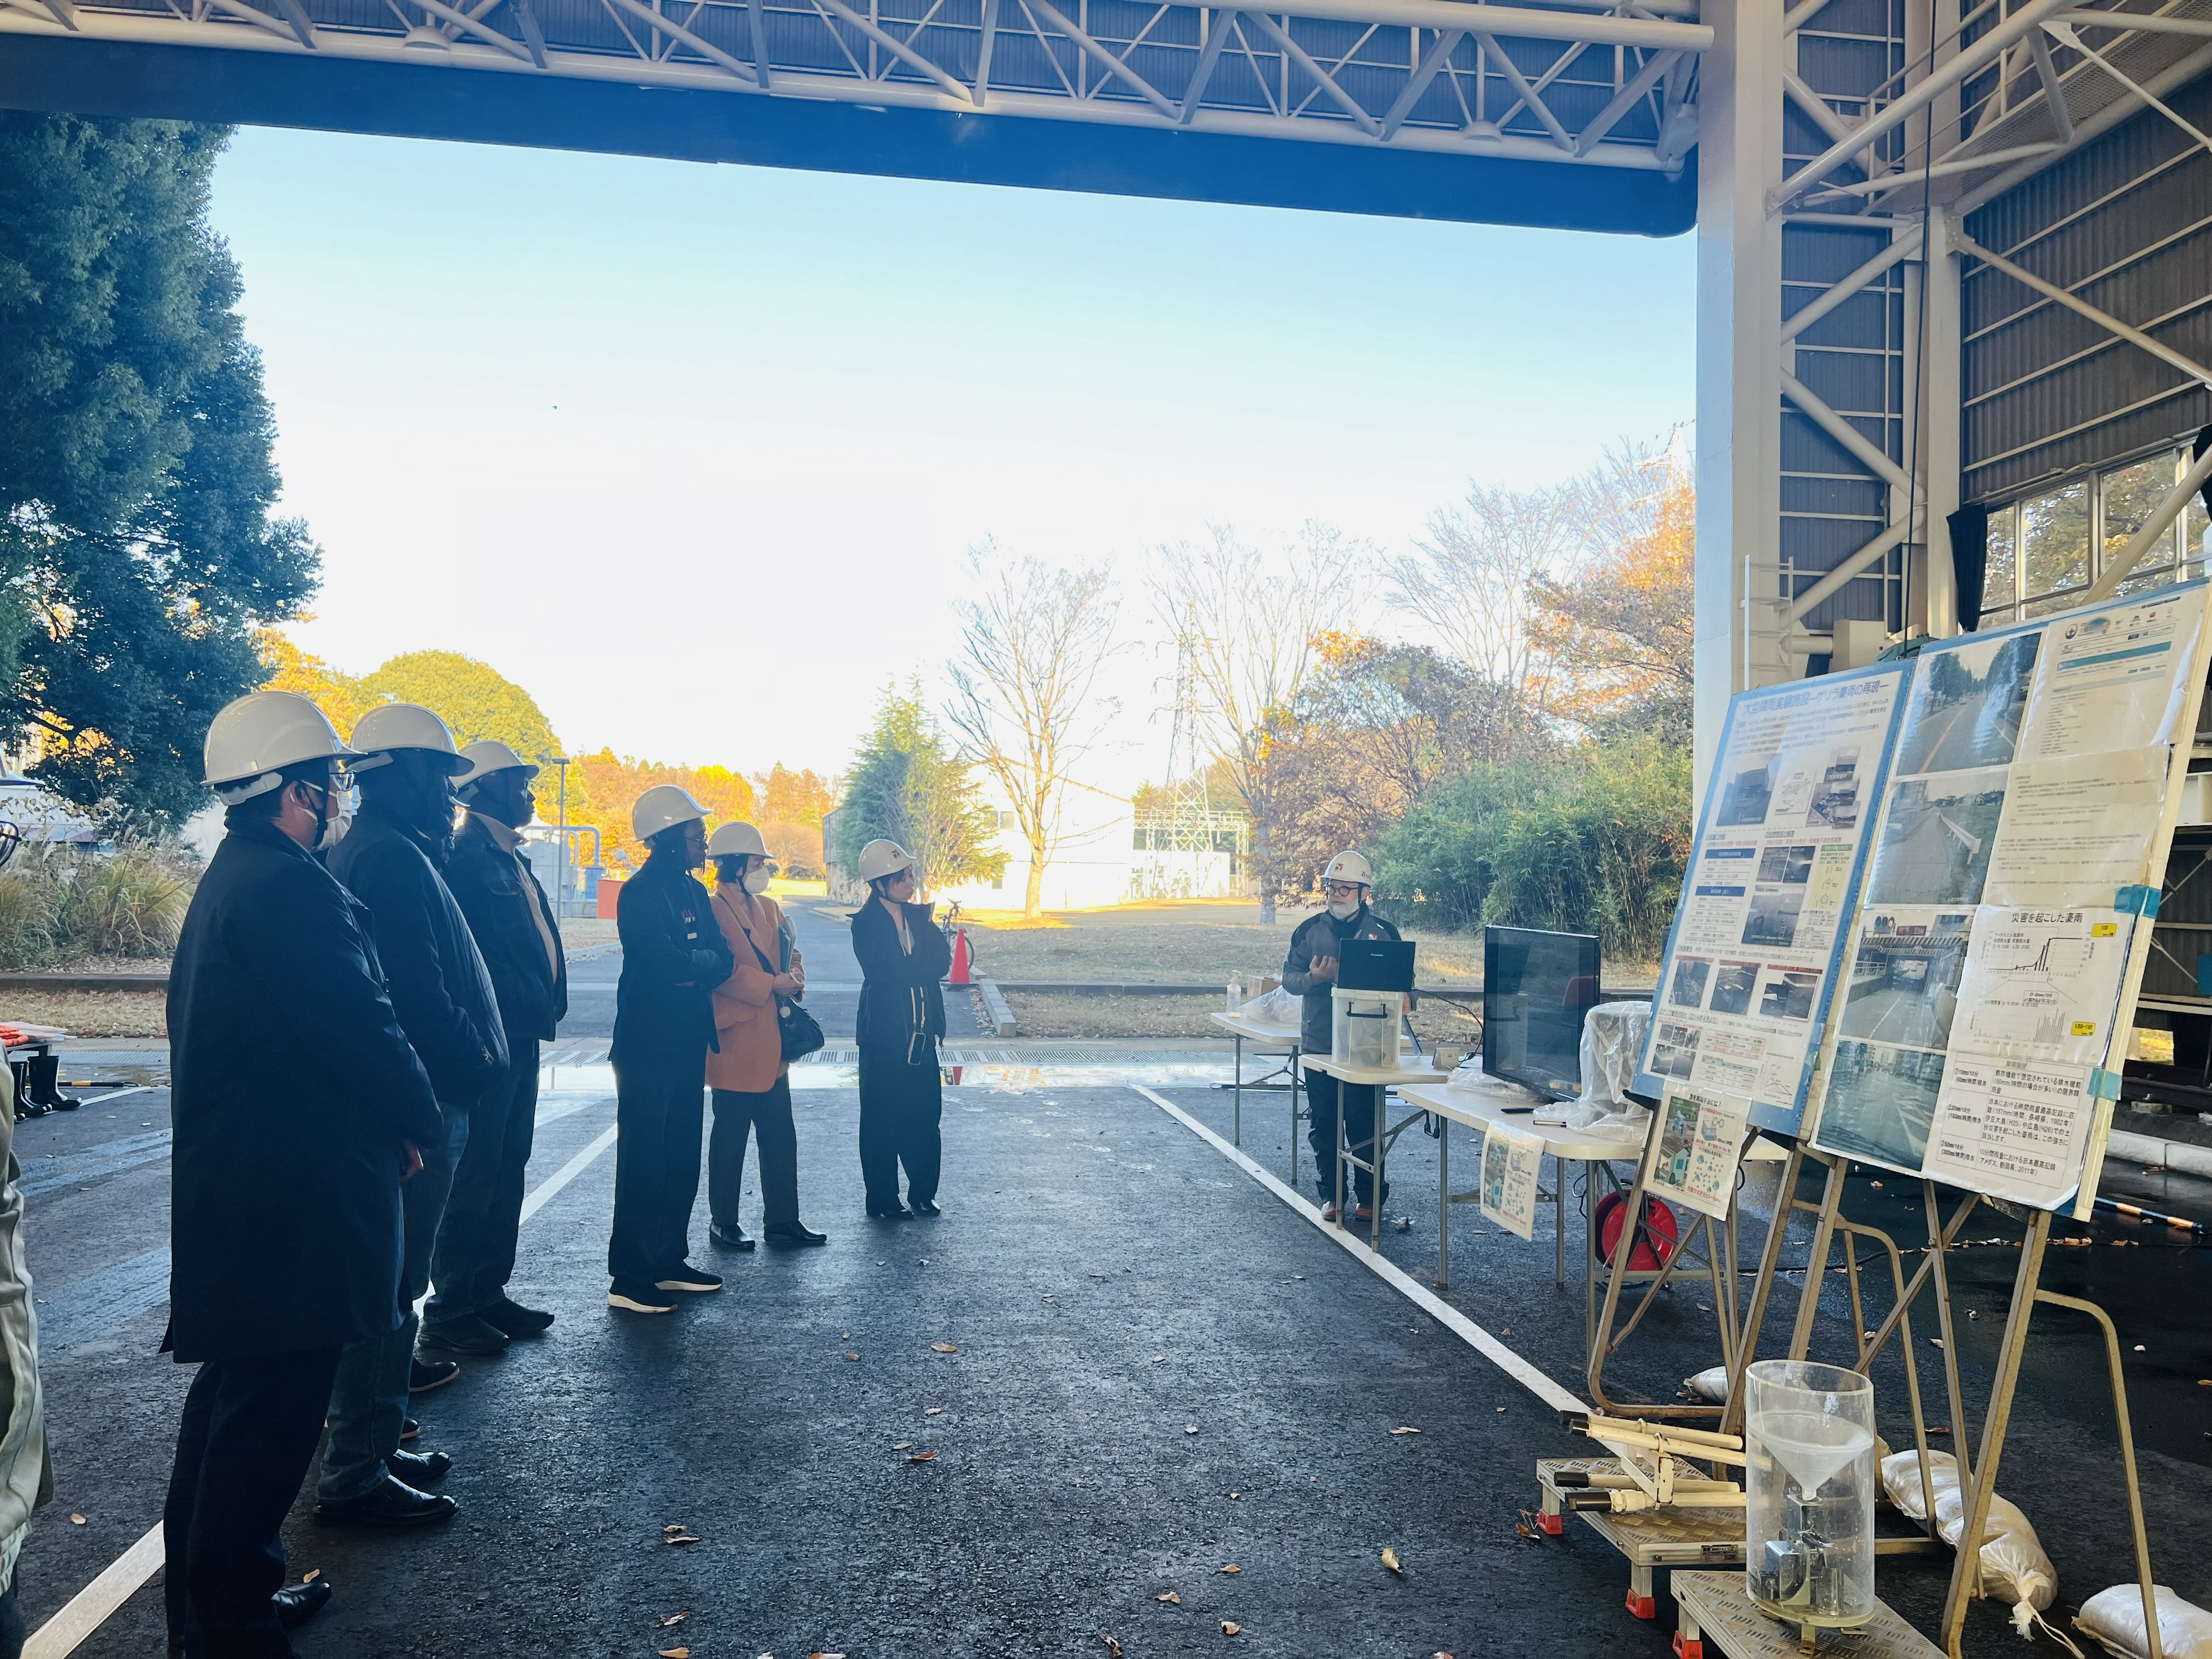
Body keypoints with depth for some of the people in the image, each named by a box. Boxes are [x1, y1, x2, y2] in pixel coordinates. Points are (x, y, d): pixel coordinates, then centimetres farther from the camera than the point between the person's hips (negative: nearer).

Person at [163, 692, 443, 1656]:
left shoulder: (230, 880, 15)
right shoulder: (286, 885, -20)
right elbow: (360, 1027, -23)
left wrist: (392, 1110, 10)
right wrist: (419, 1116, -6)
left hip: (230, 1192, 11)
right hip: (292, 1202, -11)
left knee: (233, 1393, 21)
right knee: (271, 1413, -1)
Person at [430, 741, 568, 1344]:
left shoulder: (510, 857, 18)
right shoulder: (466, 854, -12)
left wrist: (544, 1003, 10)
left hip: (520, 1035, 10)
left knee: (507, 1166, 15)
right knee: (476, 1170, -3)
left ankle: (489, 1292, 25)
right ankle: (449, 1309, 6)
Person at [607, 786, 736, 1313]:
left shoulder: (694, 891, 13)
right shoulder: (641, 892, -13)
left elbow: (723, 958, 6)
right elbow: (663, 960, -25)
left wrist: (689, 969, -13)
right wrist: (704, 962, -7)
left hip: (688, 1042, 9)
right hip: (648, 1044, -8)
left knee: (682, 1157, 13)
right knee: (643, 1160, -4)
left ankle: (669, 1262, 23)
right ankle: (629, 1279, 2)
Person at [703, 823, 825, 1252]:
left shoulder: (769, 908, 16)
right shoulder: (713, 910, -11)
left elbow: (791, 954, 18)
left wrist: (795, 979, -3)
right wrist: (771, 985, -19)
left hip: (771, 1044, 8)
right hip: (734, 1043, -8)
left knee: (780, 1136, 10)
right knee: (731, 1136, 3)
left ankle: (781, 1219, 18)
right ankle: (724, 1222, 15)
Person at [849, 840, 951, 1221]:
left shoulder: (920, 916, 10)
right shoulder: (867, 923, -6)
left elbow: (942, 963, 0)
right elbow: (884, 972, -17)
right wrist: (921, 966, -8)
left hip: (922, 1032, 5)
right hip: (884, 1034, -5)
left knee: (926, 1114, 6)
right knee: (882, 1119, 2)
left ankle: (923, 1193, 19)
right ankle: (882, 1200, 12)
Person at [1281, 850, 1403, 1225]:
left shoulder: (1383, 933, 1)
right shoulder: (1311, 930, 5)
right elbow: (1289, 977, 6)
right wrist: (1313, 978, -14)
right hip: (1319, 1046, 2)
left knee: (1365, 1124, 1)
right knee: (1323, 1124, 8)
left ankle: (1369, 1197, 14)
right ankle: (1331, 1194, 20)